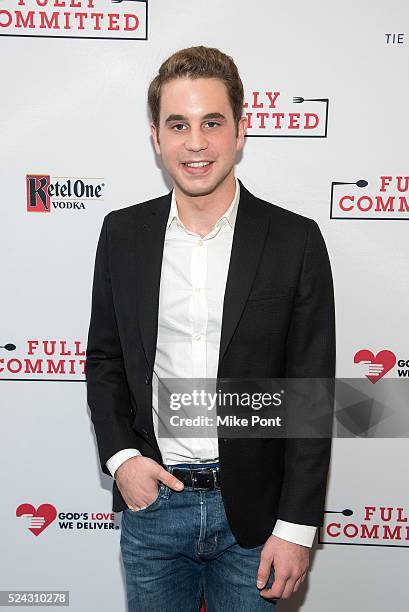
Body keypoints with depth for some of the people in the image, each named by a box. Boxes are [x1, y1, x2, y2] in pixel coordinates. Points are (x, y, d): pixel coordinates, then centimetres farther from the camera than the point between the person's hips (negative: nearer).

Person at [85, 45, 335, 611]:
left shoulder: (295, 241, -10)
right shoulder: (123, 233, -2)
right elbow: (104, 359, 6)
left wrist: (296, 528, -8)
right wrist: (120, 457, -7)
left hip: (251, 506, -1)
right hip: (151, 502, 2)